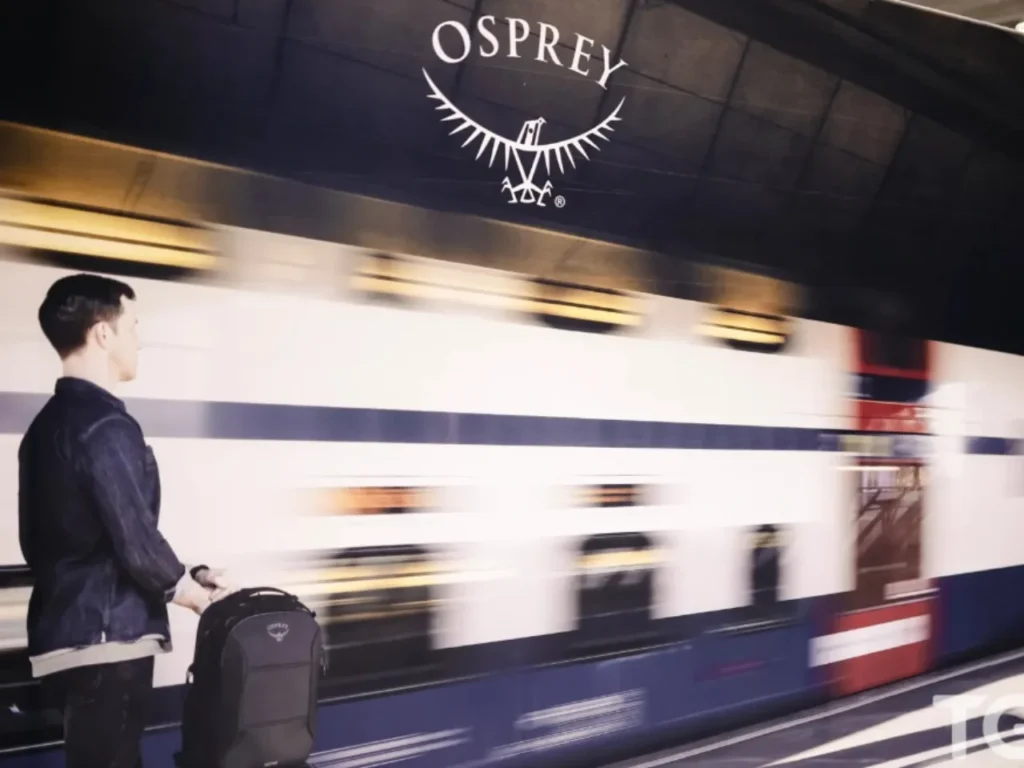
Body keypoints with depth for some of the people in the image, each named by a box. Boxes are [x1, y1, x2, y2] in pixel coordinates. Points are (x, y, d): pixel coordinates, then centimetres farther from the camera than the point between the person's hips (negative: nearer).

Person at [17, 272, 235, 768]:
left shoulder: (47, 424, 11)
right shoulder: (105, 427, -17)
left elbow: (41, 540, 15)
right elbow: (135, 541, -20)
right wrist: (200, 594, -3)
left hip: (63, 635, 9)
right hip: (105, 637, -9)